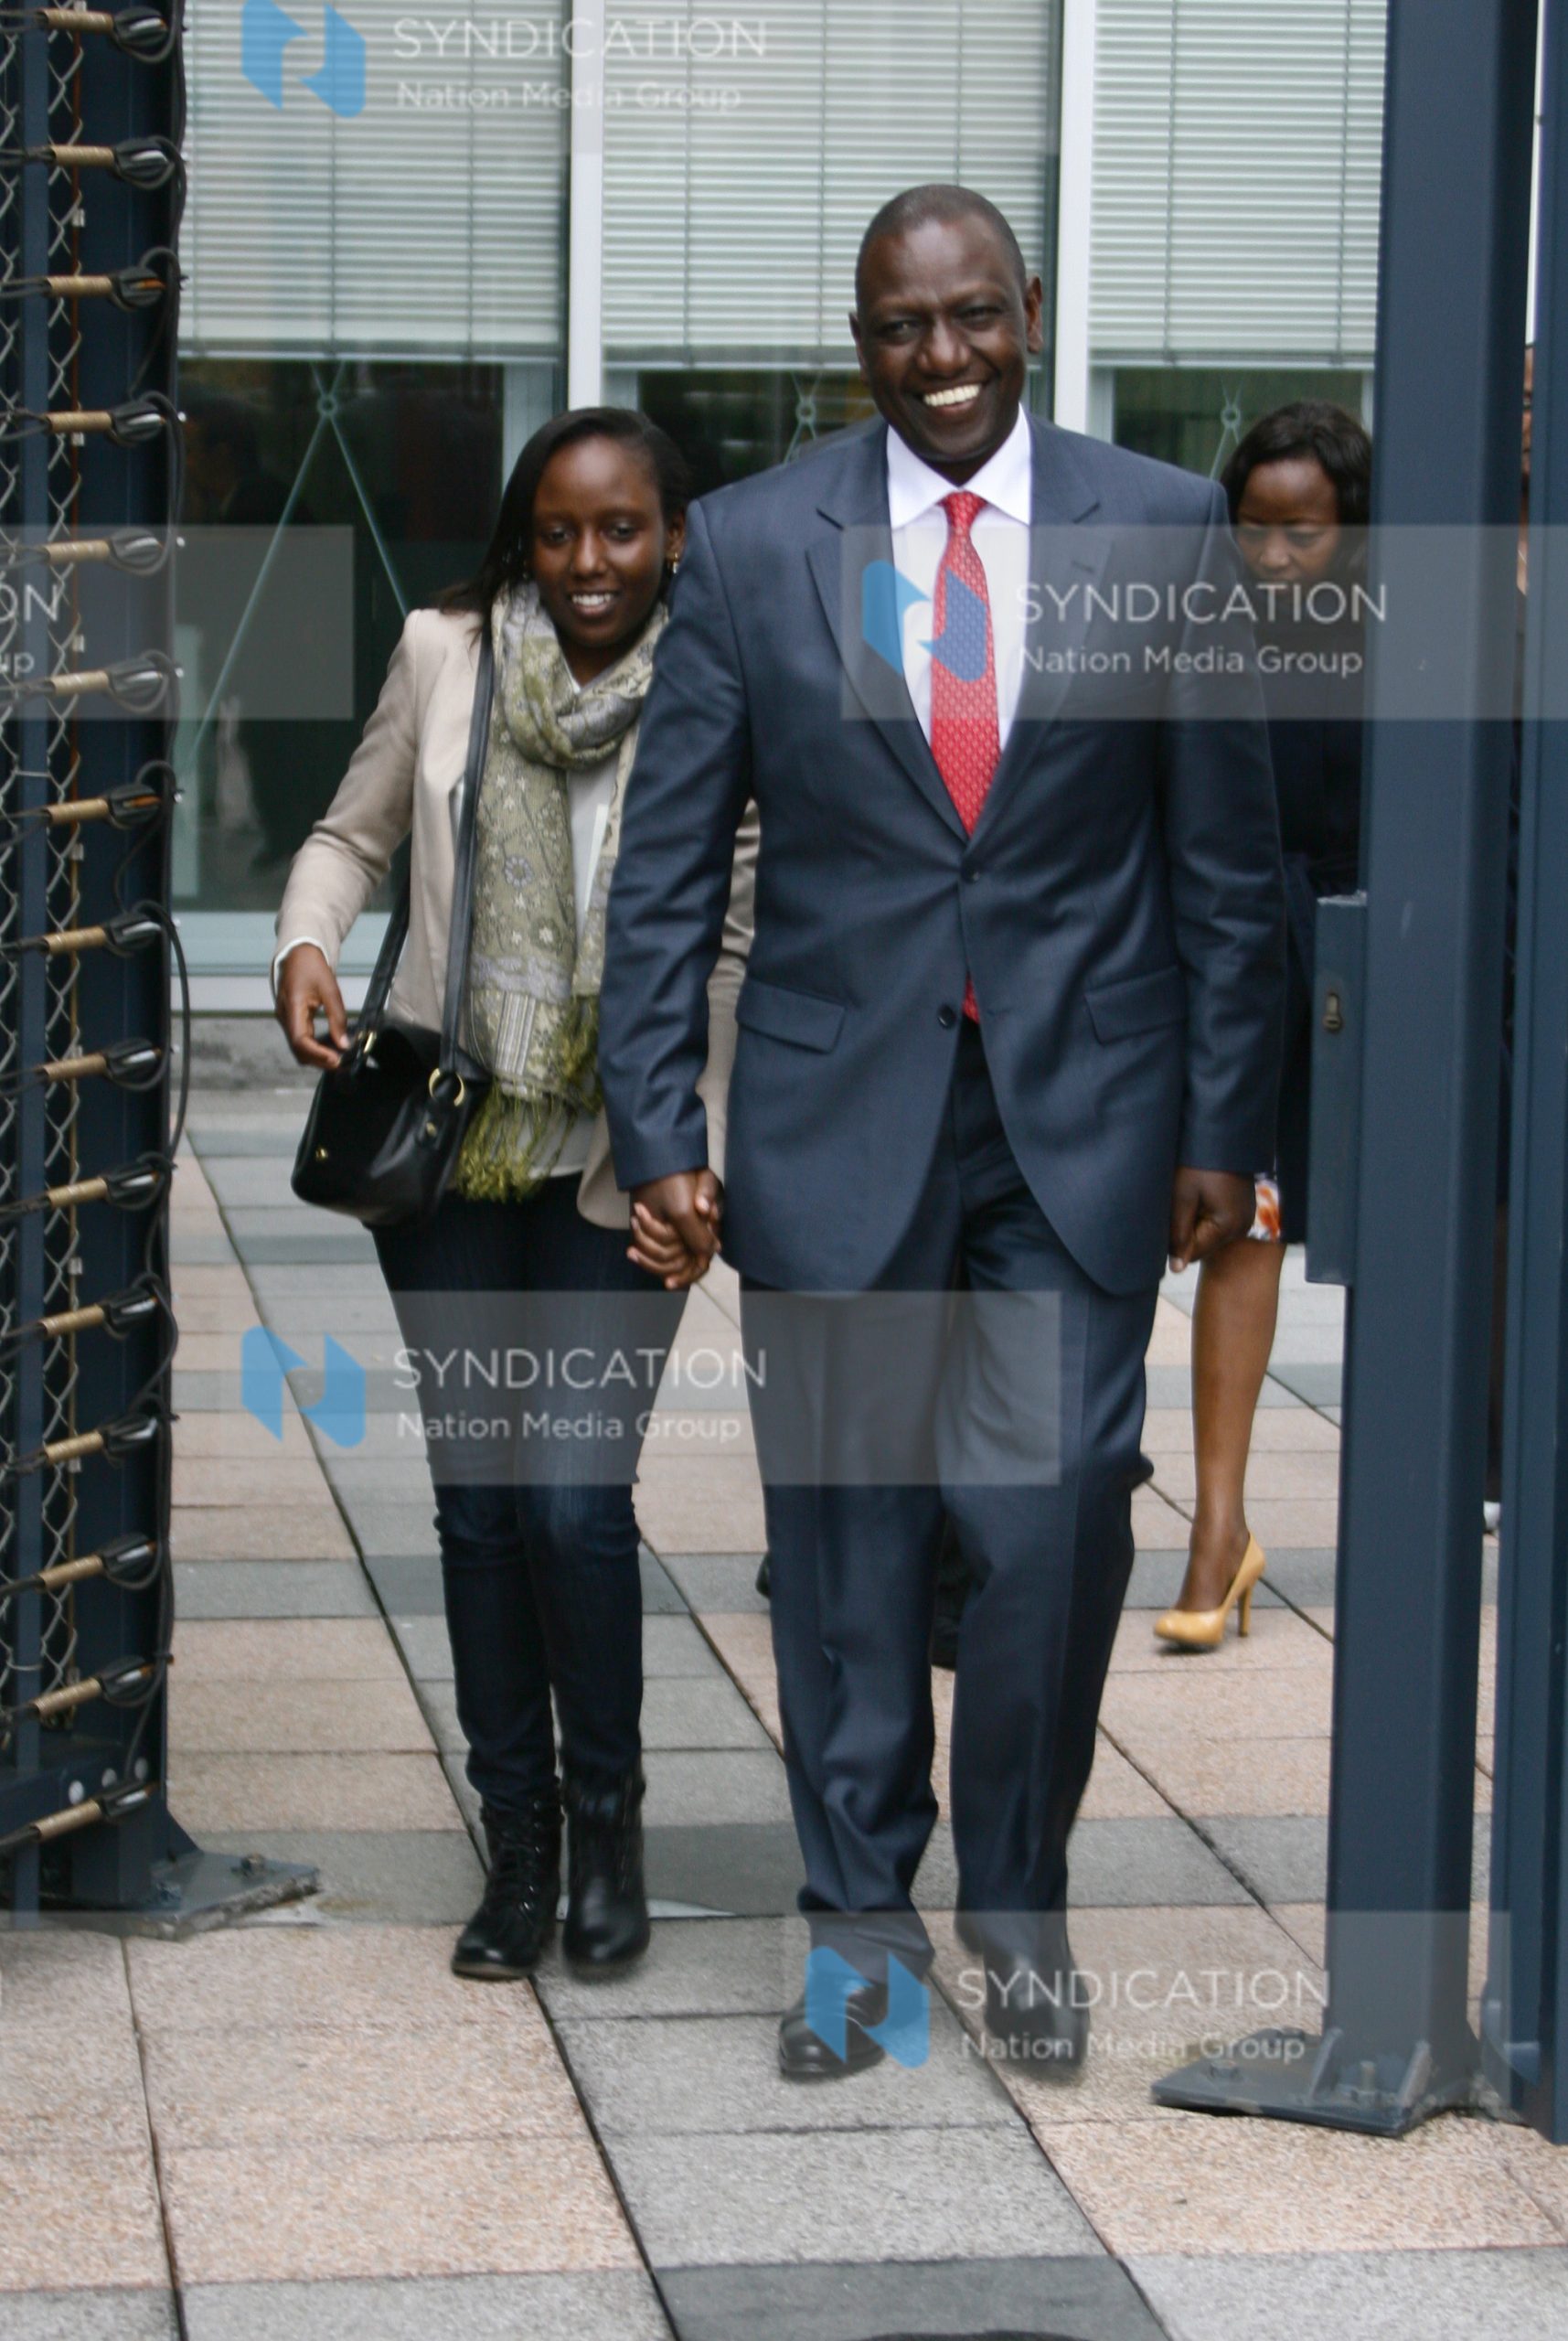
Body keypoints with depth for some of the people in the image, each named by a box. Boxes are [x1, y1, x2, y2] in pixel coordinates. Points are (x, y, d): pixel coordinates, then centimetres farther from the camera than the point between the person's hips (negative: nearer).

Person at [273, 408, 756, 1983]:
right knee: (477, 1502, 7)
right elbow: (352, 834, 11)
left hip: (618, 1161, -3)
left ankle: (606, 1821, 13)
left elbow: (744, 954, -4)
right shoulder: (445, 658, -2)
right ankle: (518, 1846, 21)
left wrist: (707, 1166, -11)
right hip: (445, 1141, 3)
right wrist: (306, 946, -9)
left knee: (576, 1499, -11)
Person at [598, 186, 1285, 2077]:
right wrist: (657, 1129, -3)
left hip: (1081, 1123, 0)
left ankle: (1018, 1901, 17)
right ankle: (859, 1919, 22)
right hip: (836, 1119, 1)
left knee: (1056, 1518, -6)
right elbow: (667, 869, 3)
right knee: (846, 1526, 6)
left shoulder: (1163, 533, 1)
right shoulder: (752, 543, 1)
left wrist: (1222, 1123, 3)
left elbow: (1228, 858, 5)